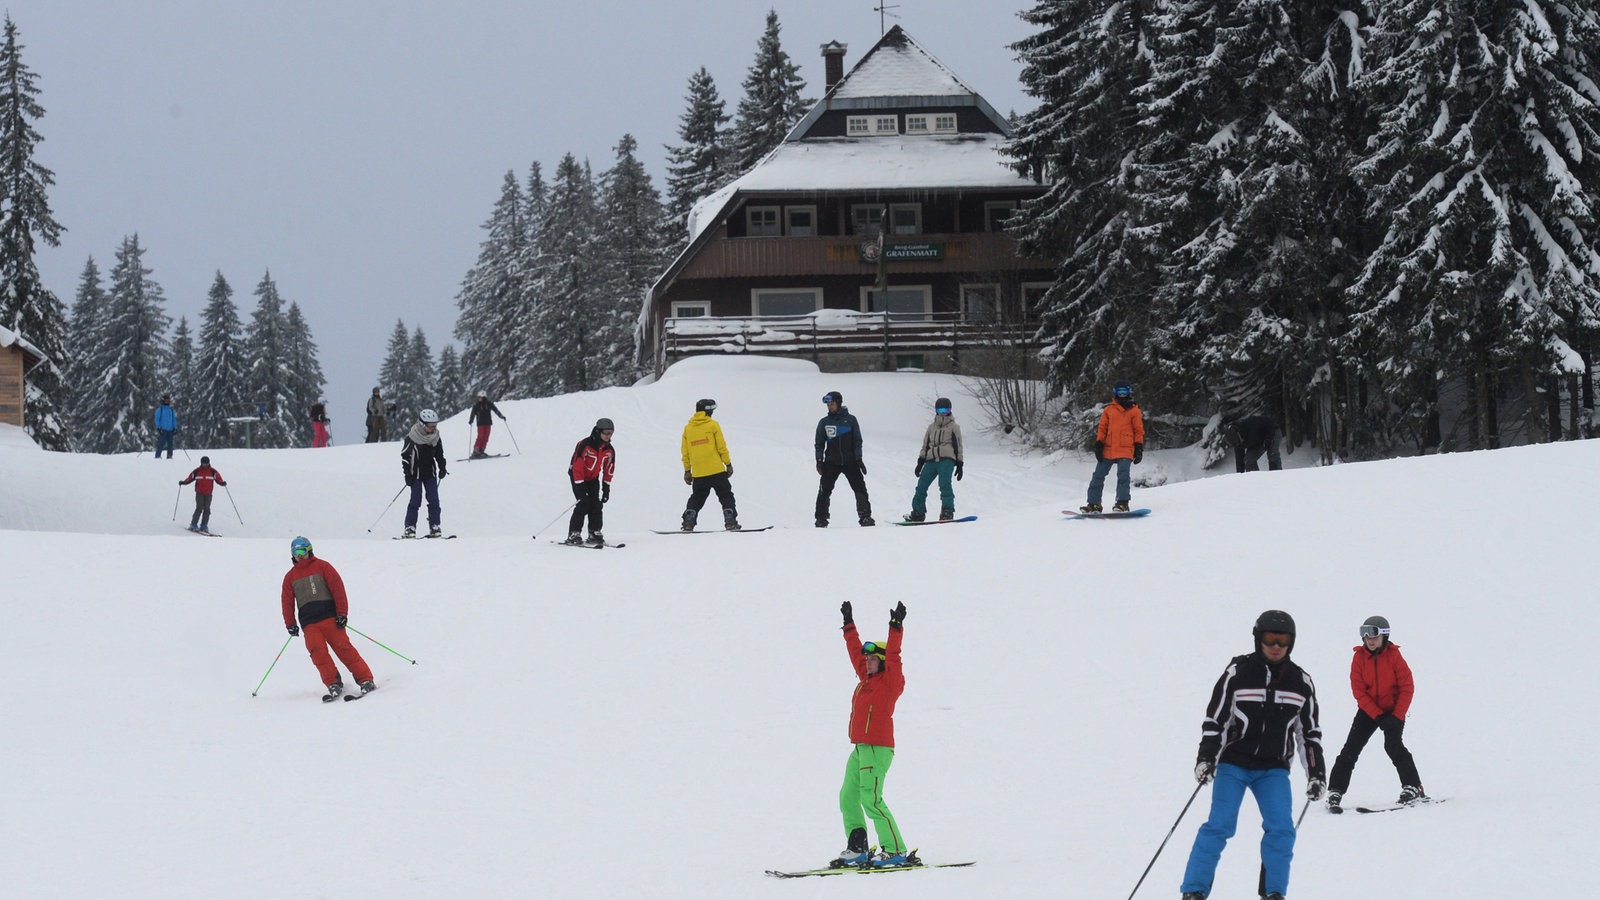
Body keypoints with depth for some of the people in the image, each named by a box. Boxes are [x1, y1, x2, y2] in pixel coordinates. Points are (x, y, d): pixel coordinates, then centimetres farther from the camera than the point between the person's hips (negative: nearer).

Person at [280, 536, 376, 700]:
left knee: (343, 648, -11)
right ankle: (334, 685, -18)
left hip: (330, 618, -2)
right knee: (318, 651, -19)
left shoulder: (321, 566, 8)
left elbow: (338, 588, 1)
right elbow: (287, 602, 18)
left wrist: (342, 613, -8)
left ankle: (365, 680, -7)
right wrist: (291, 624, 6)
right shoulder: (290, 577, 18)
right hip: (309, 624, 2)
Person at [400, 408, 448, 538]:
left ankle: (434, 527, 4)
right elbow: (405, 456, -9)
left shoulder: (435, 437, 1)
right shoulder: (411, 438, -13)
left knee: (434, 500, -1)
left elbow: (439, 454, 16)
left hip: (430, 473, 4)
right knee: (415, 500, -8)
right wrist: (407, 474, -12)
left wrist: (442, 468, 7)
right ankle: (410, 527, -3)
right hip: (416, 473, -4)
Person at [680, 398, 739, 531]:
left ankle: (688, 523, 3)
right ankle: (730, 522, -5)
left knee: (696, 499, 15)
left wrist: (687, 470, 17)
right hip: (716, 470, -4)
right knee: (726, 496, 4)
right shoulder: (713, 425, -3)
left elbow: (685, 453, 11)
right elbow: (722, 447, -5)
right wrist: (728, 464, 3)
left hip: (698, 474, 4)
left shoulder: (688, 428, 9)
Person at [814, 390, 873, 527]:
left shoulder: (850, 420, 4)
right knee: (824, 490, -5)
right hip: (831, 463, 1)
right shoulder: (824, 422, 7)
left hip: (850, 461, -1)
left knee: (860, 488, -6)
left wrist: (858, 459, -3)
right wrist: (819, 460, 0)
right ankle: (821, 519, 1)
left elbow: (857, 441, 5)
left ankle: (865, 517, -2)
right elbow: (819, 443, 11)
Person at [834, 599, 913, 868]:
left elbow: (893, 656, -20)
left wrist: (896, 628, -26)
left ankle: (895, 851, -14)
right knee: (848, 797, 10)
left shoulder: (890, 682, -5)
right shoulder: (867, 680, 16)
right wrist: (849, 624, 32)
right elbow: (855, 651, 27)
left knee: (871, 800, -15)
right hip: (860, 749, 9)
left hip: (878, 748, -9)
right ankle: (857, 848, 15)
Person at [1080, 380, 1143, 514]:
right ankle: (1094, 504, 7)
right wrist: (1099, 444, 2)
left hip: (1125, 450, -3)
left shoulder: (1134, 411, 7)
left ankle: (1122, 503, -14)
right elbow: (1102, 429, 12)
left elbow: (1139, 431, 7)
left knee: (1123, 475, -17)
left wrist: (1139, 448, 0)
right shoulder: (1108, 410, 11)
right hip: (1108, 450, 3)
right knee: (1098, 476, 2)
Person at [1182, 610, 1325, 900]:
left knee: (1281, 828, -13)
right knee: (1220, 825, -14)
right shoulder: (1238, 674, -7)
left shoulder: (1301, 682, 4)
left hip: (1273, 768, 3)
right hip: (1234, 764, -3)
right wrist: (1206, 758, -15)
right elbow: (1214, 720, -4)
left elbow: (1310, 732, 13)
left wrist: (1316, 773, 8)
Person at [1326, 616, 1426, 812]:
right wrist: (1377, 716, -16)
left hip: (1394, 709, -3)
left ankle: (1413, 787, -12)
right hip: (1368, 709, 3)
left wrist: (1396, 716, -16)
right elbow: (1358, 691, -8)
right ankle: (1335, 791, -2)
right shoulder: (1359, 658, -6)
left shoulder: (1394, 656, -11)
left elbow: (1407, 687, -9)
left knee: (1392, 745, -21)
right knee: (1351, 748, -6)